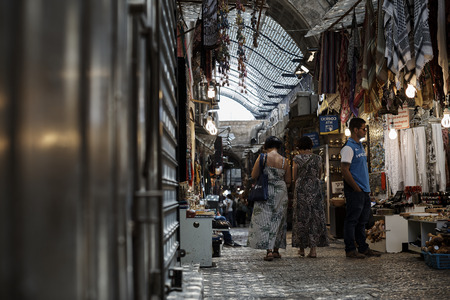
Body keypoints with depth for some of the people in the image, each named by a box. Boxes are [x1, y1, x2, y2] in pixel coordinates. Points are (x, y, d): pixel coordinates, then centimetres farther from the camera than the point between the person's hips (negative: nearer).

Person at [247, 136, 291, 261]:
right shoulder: (284, 161, 1)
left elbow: (254, 176, -8)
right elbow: (288, 180, 5)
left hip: (266, 192, -3)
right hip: (281, 192, 3)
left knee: (265, 221, -2)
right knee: (278, 220, 14)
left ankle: (269, 251, -13)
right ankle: (276, 250, 18)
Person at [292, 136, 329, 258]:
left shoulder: (298, 158, -4)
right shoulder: (318, 158, 5)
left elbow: (294, 177, 1)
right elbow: (319, 176, 14)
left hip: (301, 189, -2)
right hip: (316, 188, 2)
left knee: (301, 217, 7)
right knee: (316, 217, 4)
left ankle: (302, 248, 13)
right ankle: (313, 249, -1)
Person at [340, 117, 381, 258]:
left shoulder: (360, 145, 17)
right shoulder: (348, 147, -13)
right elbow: (344, 170, -18)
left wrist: (366, 187, 15)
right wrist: (356, 188, -15)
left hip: (364, 190, 9)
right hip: (354, 191, -9)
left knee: (362, 220, 14)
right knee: (352, 220, -3)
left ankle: (363, 248, 21)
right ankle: (350, 250, 3)